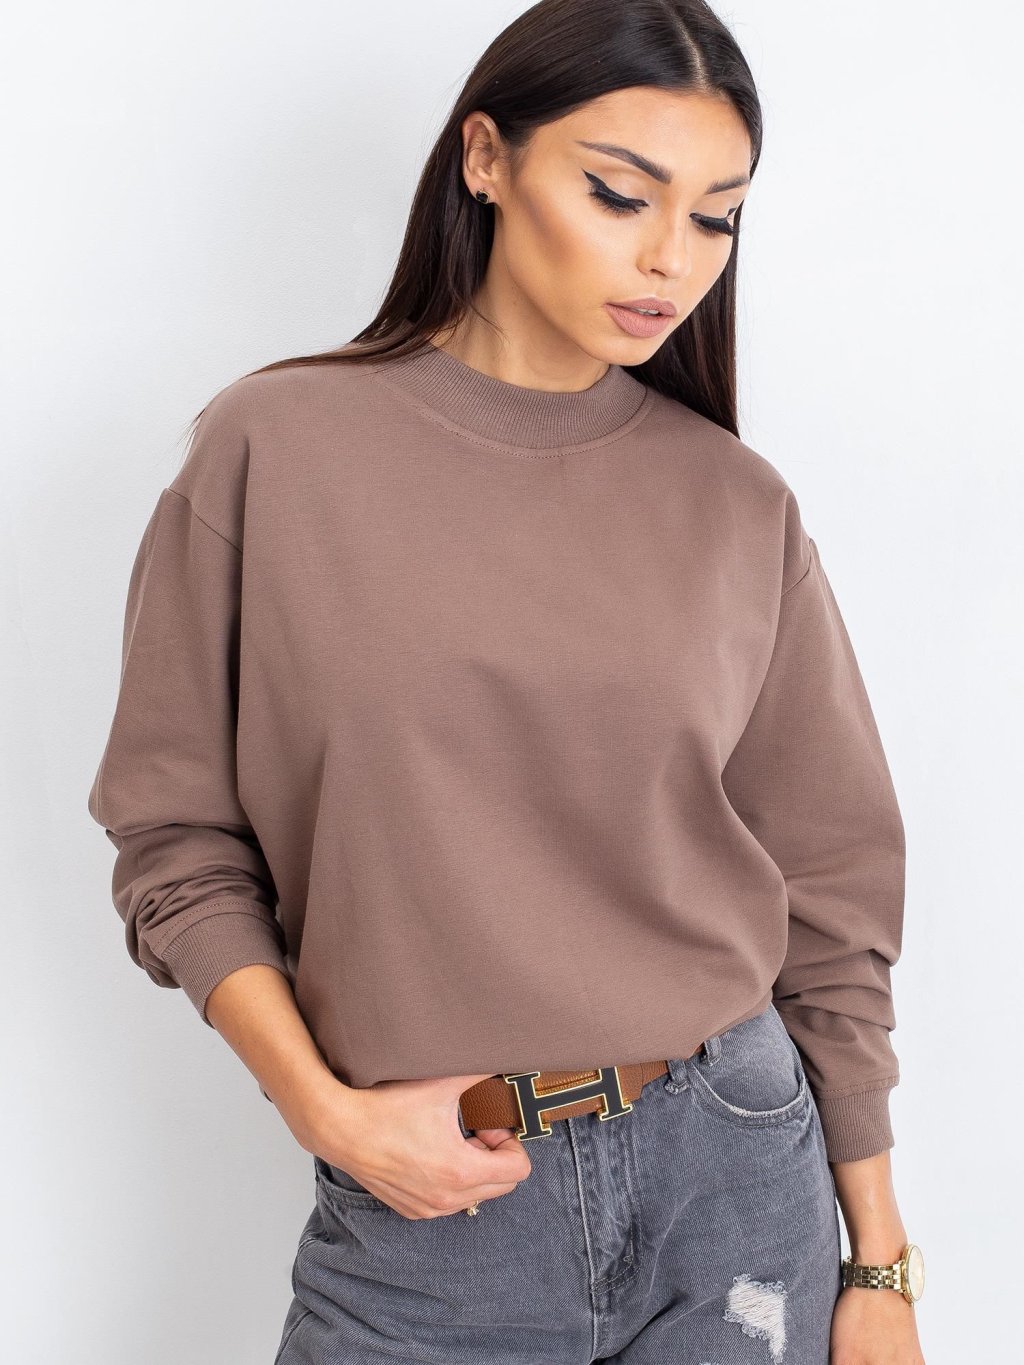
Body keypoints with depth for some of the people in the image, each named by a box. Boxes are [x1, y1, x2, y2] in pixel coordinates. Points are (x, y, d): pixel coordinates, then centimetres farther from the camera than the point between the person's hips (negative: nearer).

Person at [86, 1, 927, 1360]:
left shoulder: (739, 507, -1)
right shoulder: (272, 448, -6)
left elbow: (826, 892, 3)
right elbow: (178, 838, -1)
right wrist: (325, 1107, -12)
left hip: (733, 1179, 2)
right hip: (424, 1204, -1)